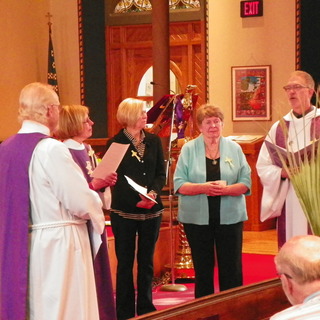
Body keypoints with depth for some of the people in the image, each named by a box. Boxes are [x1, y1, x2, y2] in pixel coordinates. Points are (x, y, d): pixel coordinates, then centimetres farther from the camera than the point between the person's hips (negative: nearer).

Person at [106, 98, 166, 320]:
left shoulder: (154, 141, 6)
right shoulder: (115, 143, -5)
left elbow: (161, 174, 6)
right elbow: (114, 178, -8)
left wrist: (153, 193, -14)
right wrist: (136, 199, -19)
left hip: (151, 210, 4)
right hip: (124, 210, -4)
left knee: (146, 260, 11)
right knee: (125, 261, 2)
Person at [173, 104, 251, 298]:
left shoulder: (234, 148, 5)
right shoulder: (189, 149, 3)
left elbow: (246, 183, 0)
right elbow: (179, 184, -3)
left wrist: (226, 189, -18)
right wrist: (204, 188, -19)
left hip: (230, 217, 1)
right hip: (197, 218, 0)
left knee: (232, 270, 2)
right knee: (203, 270, 7)